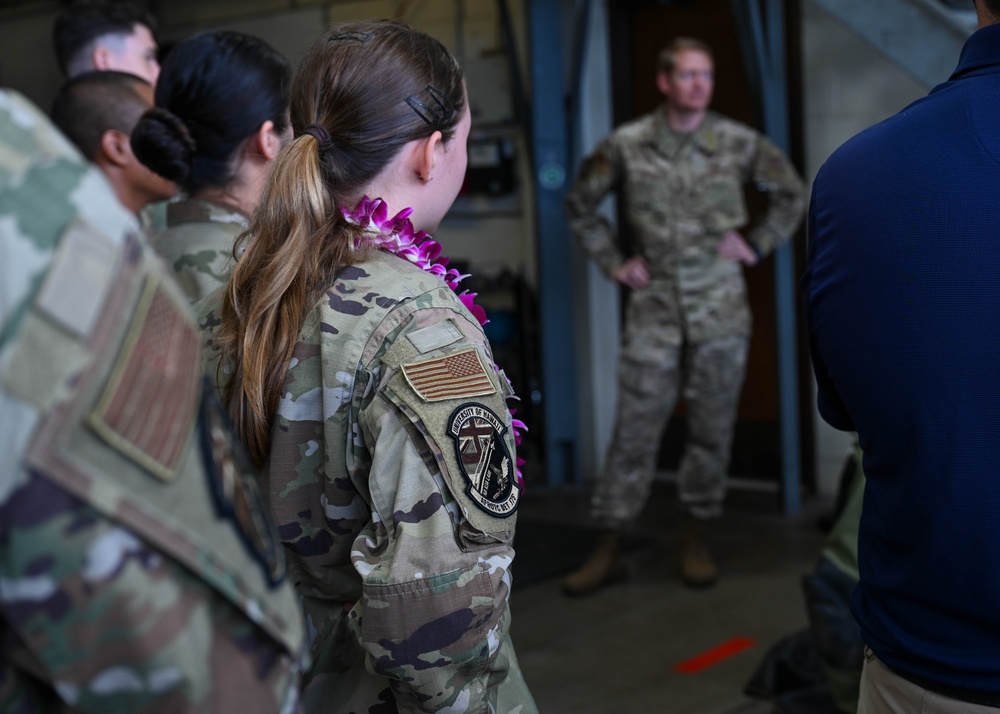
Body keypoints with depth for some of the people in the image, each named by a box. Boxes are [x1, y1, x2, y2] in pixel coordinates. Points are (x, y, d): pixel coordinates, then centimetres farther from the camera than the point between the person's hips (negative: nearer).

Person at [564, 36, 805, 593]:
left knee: (713, 428, 7)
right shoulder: (626, 146, -2)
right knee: (635, 429, 1)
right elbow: (581, 206, 12)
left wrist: (757, 245, 4)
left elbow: (792, 194, 12)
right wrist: (613, 262, 5)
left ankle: (696, 536, 22)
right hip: (655, 308, 0)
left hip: (721, 311, 1)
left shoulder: (740, 143, -2)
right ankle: (610, 548, 9)